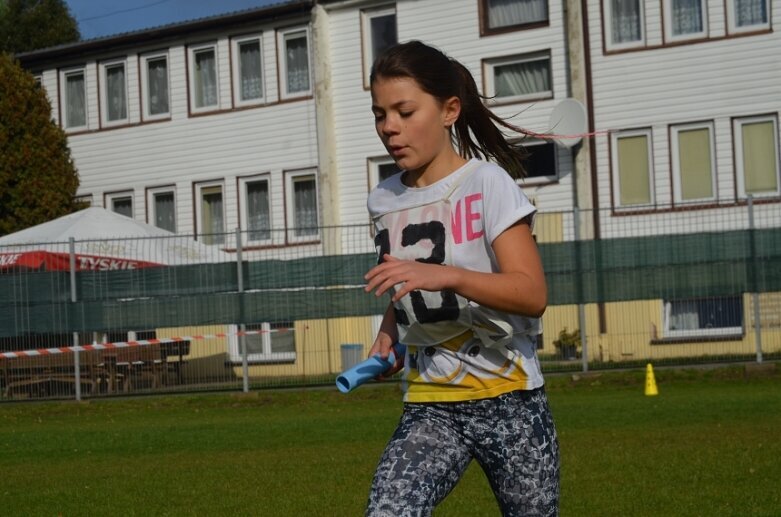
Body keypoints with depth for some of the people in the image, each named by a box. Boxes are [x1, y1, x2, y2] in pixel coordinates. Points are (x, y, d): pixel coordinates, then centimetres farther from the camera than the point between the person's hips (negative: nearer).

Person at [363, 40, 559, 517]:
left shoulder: (487, 183, -9)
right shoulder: (385, 202, 7)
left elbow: (532, 294, -19)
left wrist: (444, 275, -32)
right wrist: (388, 335, 6)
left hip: (509, 402, -3)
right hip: (429, 408, 4)